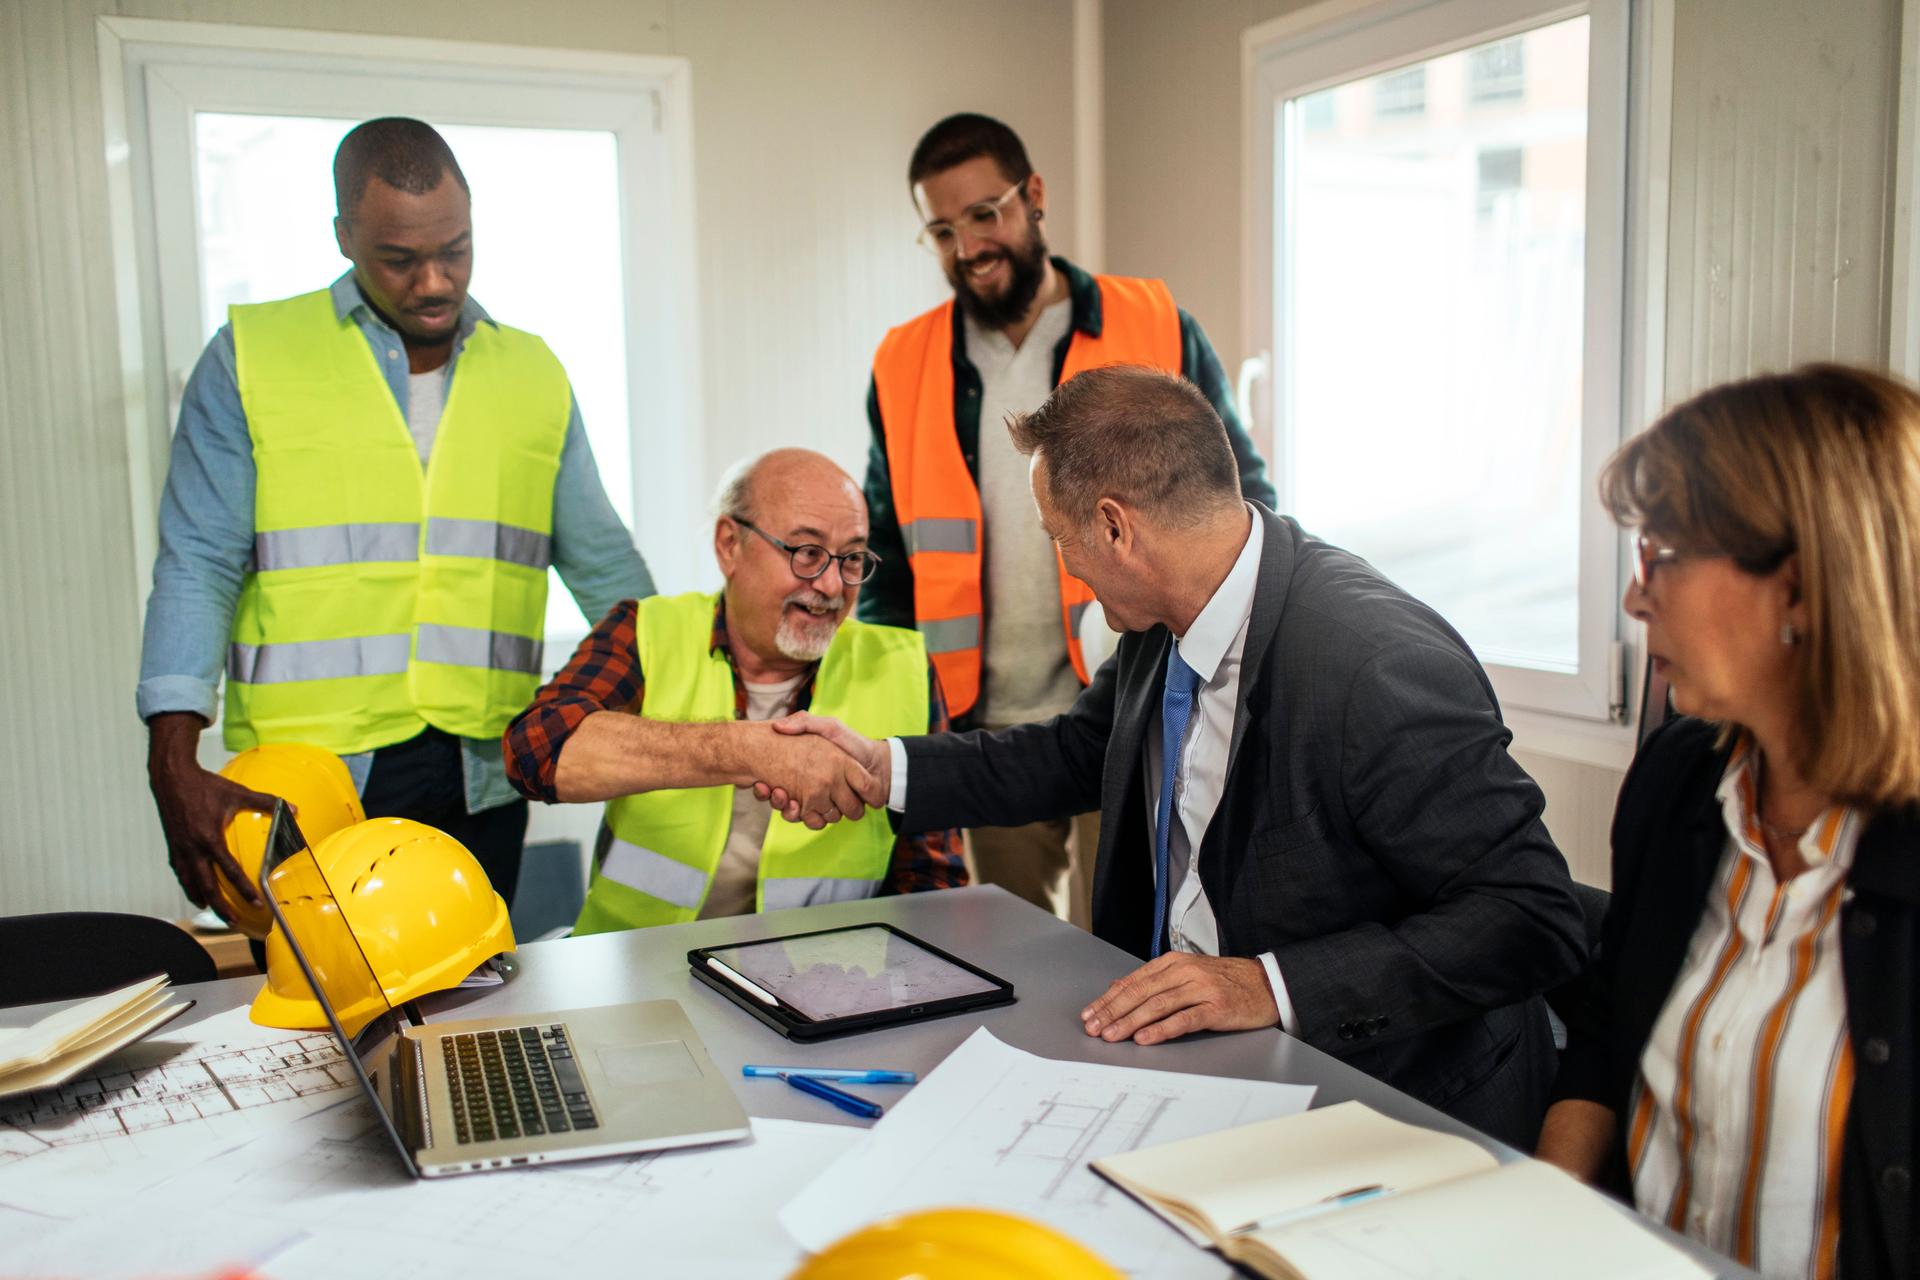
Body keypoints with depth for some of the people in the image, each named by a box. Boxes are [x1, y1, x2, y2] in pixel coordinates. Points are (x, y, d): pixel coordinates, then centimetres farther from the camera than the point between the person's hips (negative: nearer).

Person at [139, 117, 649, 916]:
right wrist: (174, 762, -13)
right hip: (307, 781, -2)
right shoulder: (249, 358, 3)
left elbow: (601, 561, 16)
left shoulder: (534, 376, 11)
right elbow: (198, 567, -2)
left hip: (480, 781, 3)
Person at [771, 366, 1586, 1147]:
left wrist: (1273, 984, -30)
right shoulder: (1165, 630, 0)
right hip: (1198, 1063, 8)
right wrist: (885, 769, 13)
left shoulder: (1382, 669, -26)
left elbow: (1534, 918, -24)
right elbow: (1075, 754, 20)